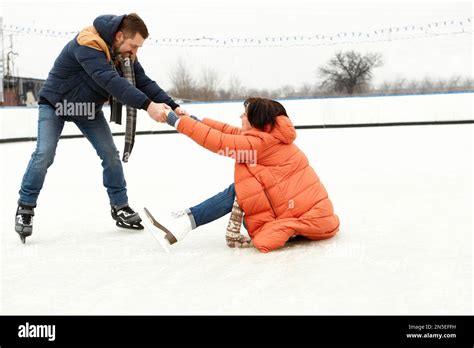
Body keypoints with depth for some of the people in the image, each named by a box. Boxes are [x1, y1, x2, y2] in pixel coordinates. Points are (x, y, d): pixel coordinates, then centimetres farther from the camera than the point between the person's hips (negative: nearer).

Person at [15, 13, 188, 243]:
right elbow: (111, 81, -46)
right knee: (44, 154, -16)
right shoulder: (87, 45, -35)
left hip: (89, 108, 6)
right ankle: (25, 207, 0)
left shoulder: (125, 52, -10)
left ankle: (120, 206, 10)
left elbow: (144, 82, -14)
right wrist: (147, 105, -53)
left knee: (110, 154, -2)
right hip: (56, 102, -6)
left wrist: (172, 106, -27)